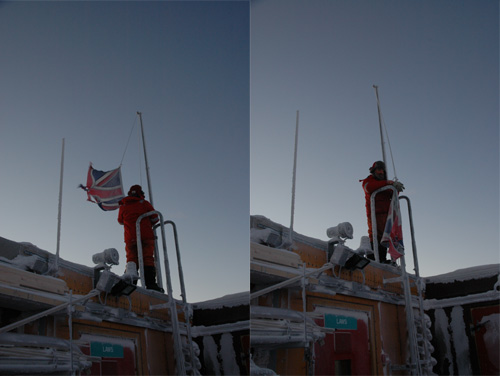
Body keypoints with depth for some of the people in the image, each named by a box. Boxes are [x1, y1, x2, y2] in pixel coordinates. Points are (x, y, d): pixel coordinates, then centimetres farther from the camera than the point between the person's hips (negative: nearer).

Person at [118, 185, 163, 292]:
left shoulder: (123, 207, 10)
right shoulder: (144, 203, 4)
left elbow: (120, 221, 24)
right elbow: (155, 218, 7)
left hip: (130, 239, 2)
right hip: (146, 237, -2)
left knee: (132, 261, 3)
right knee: (148, 260, -5)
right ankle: (150, 284, -14)